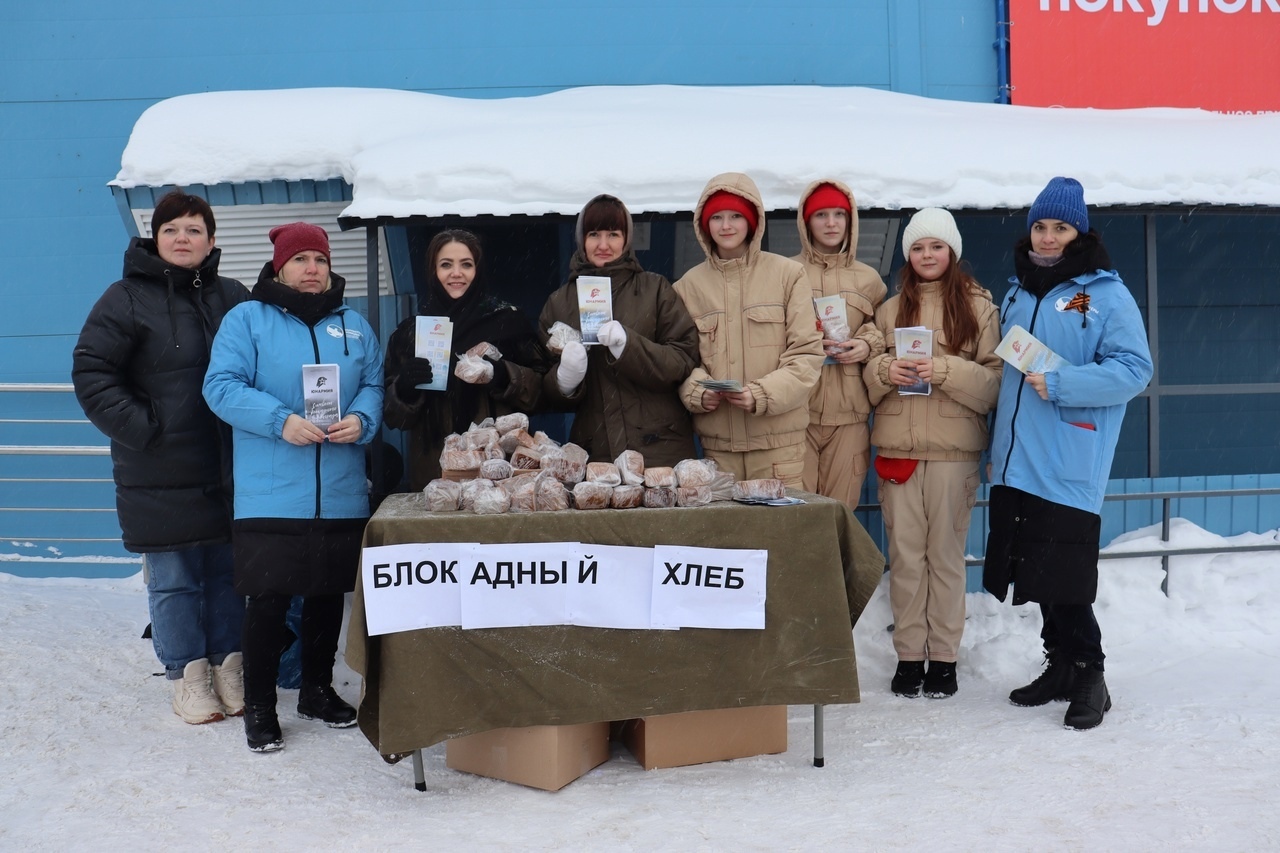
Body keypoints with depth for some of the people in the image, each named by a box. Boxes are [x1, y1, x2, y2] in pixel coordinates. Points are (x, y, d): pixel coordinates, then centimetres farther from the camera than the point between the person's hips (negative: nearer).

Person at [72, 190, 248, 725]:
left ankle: (228, 666, 25)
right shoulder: (128, 298, -3)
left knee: (228, 573, 11)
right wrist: (141, 426, -13)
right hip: (159, 476, -3)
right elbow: (90, 371, -6)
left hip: (227, 470, 3)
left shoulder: (233, 298, 8)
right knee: (173, 581, 4)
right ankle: (187, 675, 18)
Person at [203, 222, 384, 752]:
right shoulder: (246, 319, 1)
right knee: (268, 599, -1)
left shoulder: (354, 326, 14)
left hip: (340, 495, 4)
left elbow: (375, 385, 11)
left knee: (329, 594, 13)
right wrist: (281, 421, -20)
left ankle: (318, 690, 31)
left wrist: (361, 419, -11)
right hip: (270, 495, -4)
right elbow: (221, 386, -8)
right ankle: (259, 705, 15)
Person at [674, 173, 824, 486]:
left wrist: (762, 395, -15)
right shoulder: (689, 284, 9)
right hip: (716, 440, 2)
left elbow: (807, 354, -1)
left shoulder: (788, 274, 2)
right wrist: (698, 391, -11)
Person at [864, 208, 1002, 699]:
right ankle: (909, 654, 14)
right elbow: (867, 381, 14)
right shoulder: (890, 310, 13)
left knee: (945, 553, 2)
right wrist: (885, 370, -8)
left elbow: (994, 383, -2)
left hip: (954, 449, -2)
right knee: (904, 554, 4)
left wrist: (946, 370, -17)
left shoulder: (978, 308, 3)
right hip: (896, 446, 3)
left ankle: (944, 657, 12)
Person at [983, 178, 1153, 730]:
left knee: (1063, 577, -7)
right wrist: (997, 442, 20)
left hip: (1069, 465, -7)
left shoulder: (1106, 293, -4)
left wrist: (1060, 384, -20)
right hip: (1016, 462, 7)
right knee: (1032, 569, 11)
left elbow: (1134, 369, -10)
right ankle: (1060, 664, 25)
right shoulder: (1018, 292, 17)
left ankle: (1088, 675, 8)